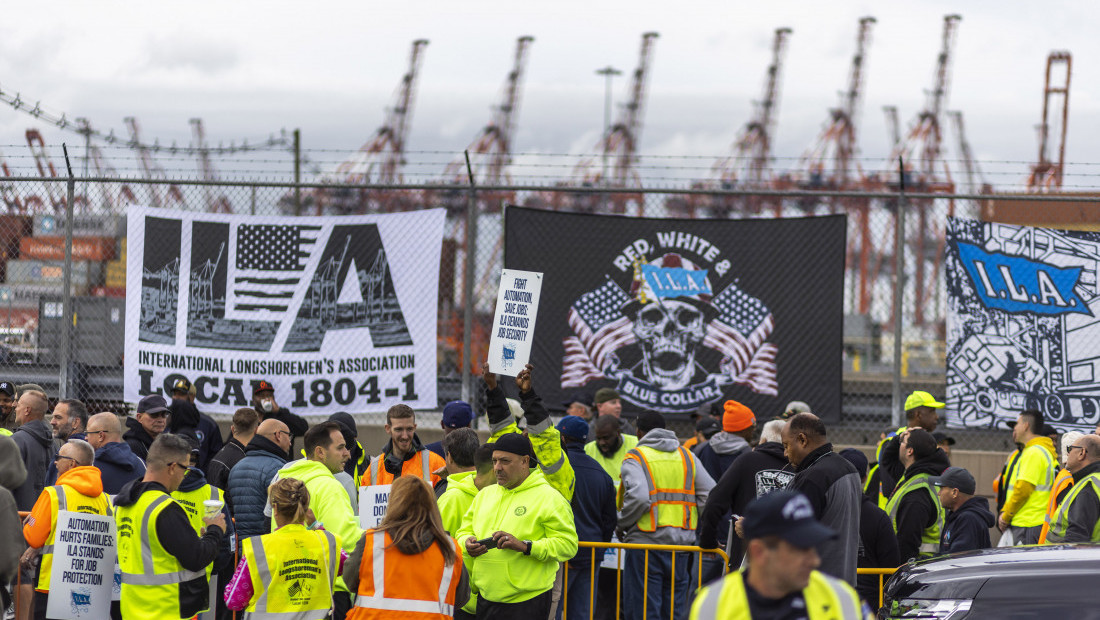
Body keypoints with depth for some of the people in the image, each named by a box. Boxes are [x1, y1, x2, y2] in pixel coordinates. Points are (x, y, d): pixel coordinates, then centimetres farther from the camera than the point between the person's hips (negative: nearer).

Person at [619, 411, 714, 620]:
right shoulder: (688, 457, 13)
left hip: (645, 543, -5)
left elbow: (638, 498, -19)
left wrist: (621, 525, -4)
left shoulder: (635, 458, -3)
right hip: (681, 544, 5)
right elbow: (710, 495, 5)